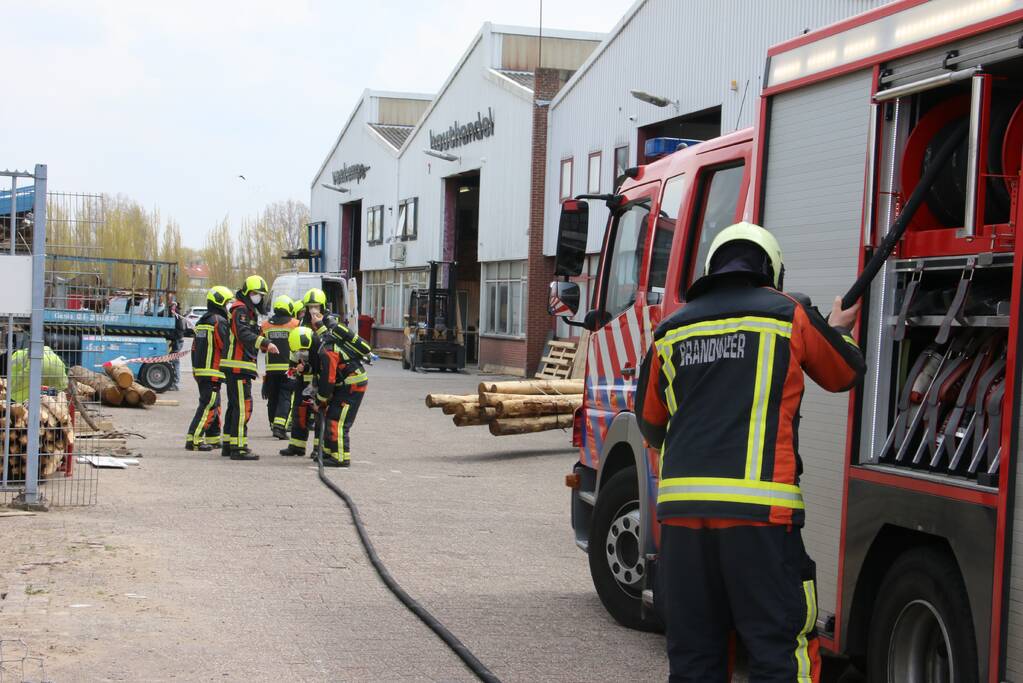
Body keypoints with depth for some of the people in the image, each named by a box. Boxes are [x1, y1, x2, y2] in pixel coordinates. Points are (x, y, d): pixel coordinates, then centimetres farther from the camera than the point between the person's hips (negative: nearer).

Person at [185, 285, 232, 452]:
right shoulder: (219, 321, -12)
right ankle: (194, 440, -13)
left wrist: (195, 369, 25)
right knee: (208, 406, -9)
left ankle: (213, 439, 22)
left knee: (214, 405, 17)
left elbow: (195, 348, 21)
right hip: (213, 371, -10)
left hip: (199, 370, 10)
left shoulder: (202, 322, 17)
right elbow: (227, 346, -16)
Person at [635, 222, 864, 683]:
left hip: (681, 507, 4)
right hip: (758, 508, -4)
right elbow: (845, 374, 21)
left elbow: (650, 424, 24)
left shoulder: (671, 329, 15)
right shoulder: (788, 315, 5)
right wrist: (840, 331, 43)